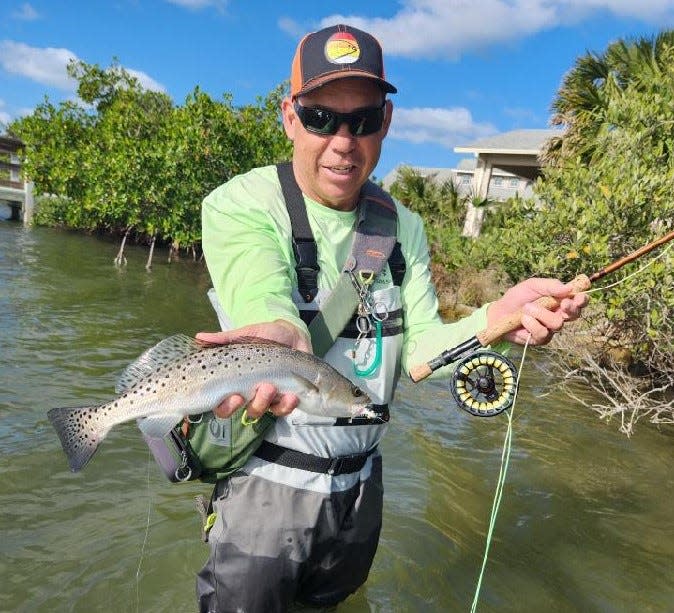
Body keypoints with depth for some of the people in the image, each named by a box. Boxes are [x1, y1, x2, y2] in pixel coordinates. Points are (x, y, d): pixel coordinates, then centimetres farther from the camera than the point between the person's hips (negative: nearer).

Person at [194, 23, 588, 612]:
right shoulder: (241, 204, -15)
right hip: (267, 483, -4)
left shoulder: (404, 227, 1)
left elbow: (419, 348, -6)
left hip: (361, 488, 5)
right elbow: (263, 301, -33)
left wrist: (493, 321, -26)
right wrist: (281, 337, -57)